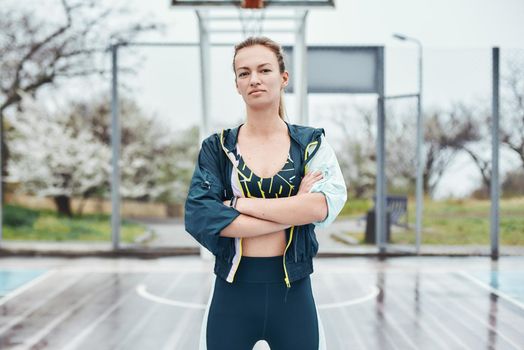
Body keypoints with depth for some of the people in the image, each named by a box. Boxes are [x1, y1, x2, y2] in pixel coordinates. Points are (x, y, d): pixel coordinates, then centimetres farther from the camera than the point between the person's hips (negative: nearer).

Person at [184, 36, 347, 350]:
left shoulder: (311, 143, 2)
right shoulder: (217, 147, 1)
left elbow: (323, 206, -15)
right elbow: (199, 217, -14)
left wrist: (239, 204, -15)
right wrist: (293, 211, -15)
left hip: (293, 292, 0)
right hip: (232, 292, 0)